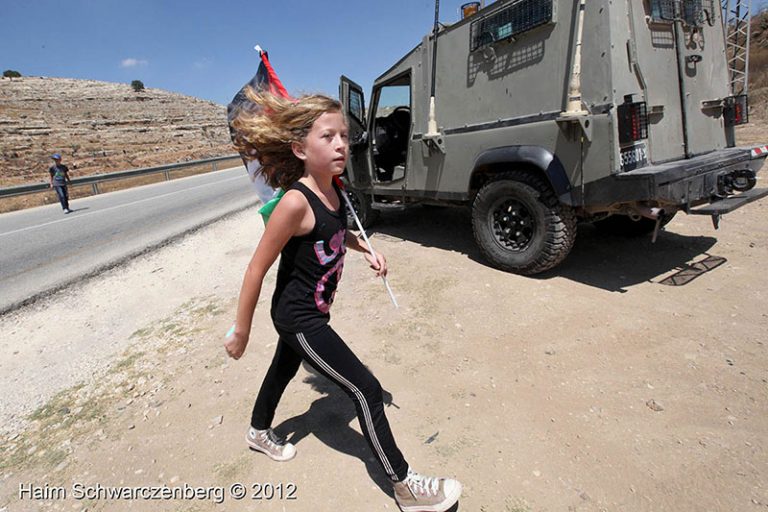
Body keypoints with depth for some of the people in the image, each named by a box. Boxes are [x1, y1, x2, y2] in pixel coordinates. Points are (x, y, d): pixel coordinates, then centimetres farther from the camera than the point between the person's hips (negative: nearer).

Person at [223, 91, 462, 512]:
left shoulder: (333, 190, -3)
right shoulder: (295, 202, -27)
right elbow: (257, 269, -20)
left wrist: (366, 250, 3)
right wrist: (241, 331, -12)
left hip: (312, 313, 9)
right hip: (298, 319, -8)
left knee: (284, 369, 29)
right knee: (366, 390, -5)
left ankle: (259, 433, 58)